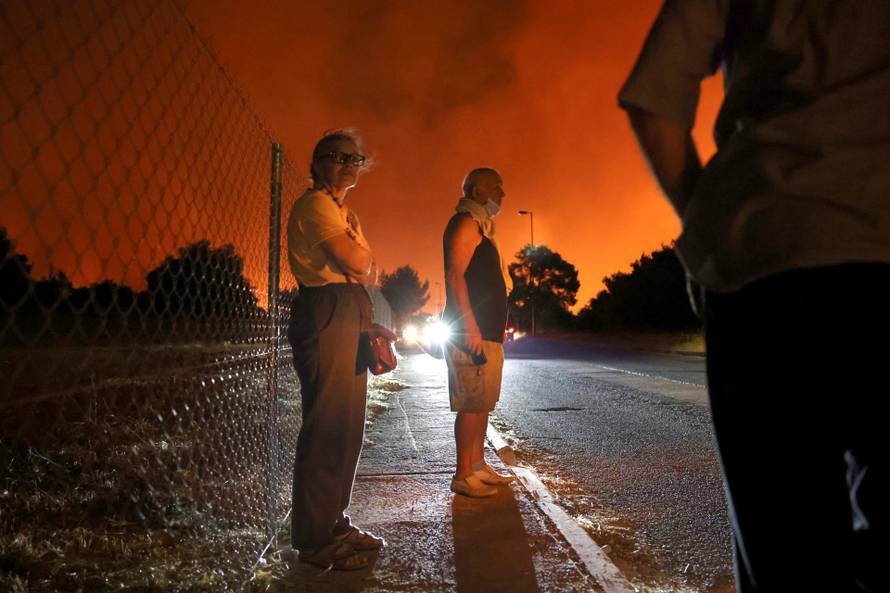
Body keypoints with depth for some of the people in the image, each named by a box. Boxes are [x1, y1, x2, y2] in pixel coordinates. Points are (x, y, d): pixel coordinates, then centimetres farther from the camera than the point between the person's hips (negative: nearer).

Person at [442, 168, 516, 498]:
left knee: (482, 402, 12)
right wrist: (470, 326, -24)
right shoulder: (466, 223, -7)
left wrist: (495, 328, 21)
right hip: (471, 332, -10)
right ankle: (463, 476, -1)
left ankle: (478, 467, 21)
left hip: (486, 332, 10)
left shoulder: (480, 227, 23)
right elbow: (455, 275, -18)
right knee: (472, 403, -8)